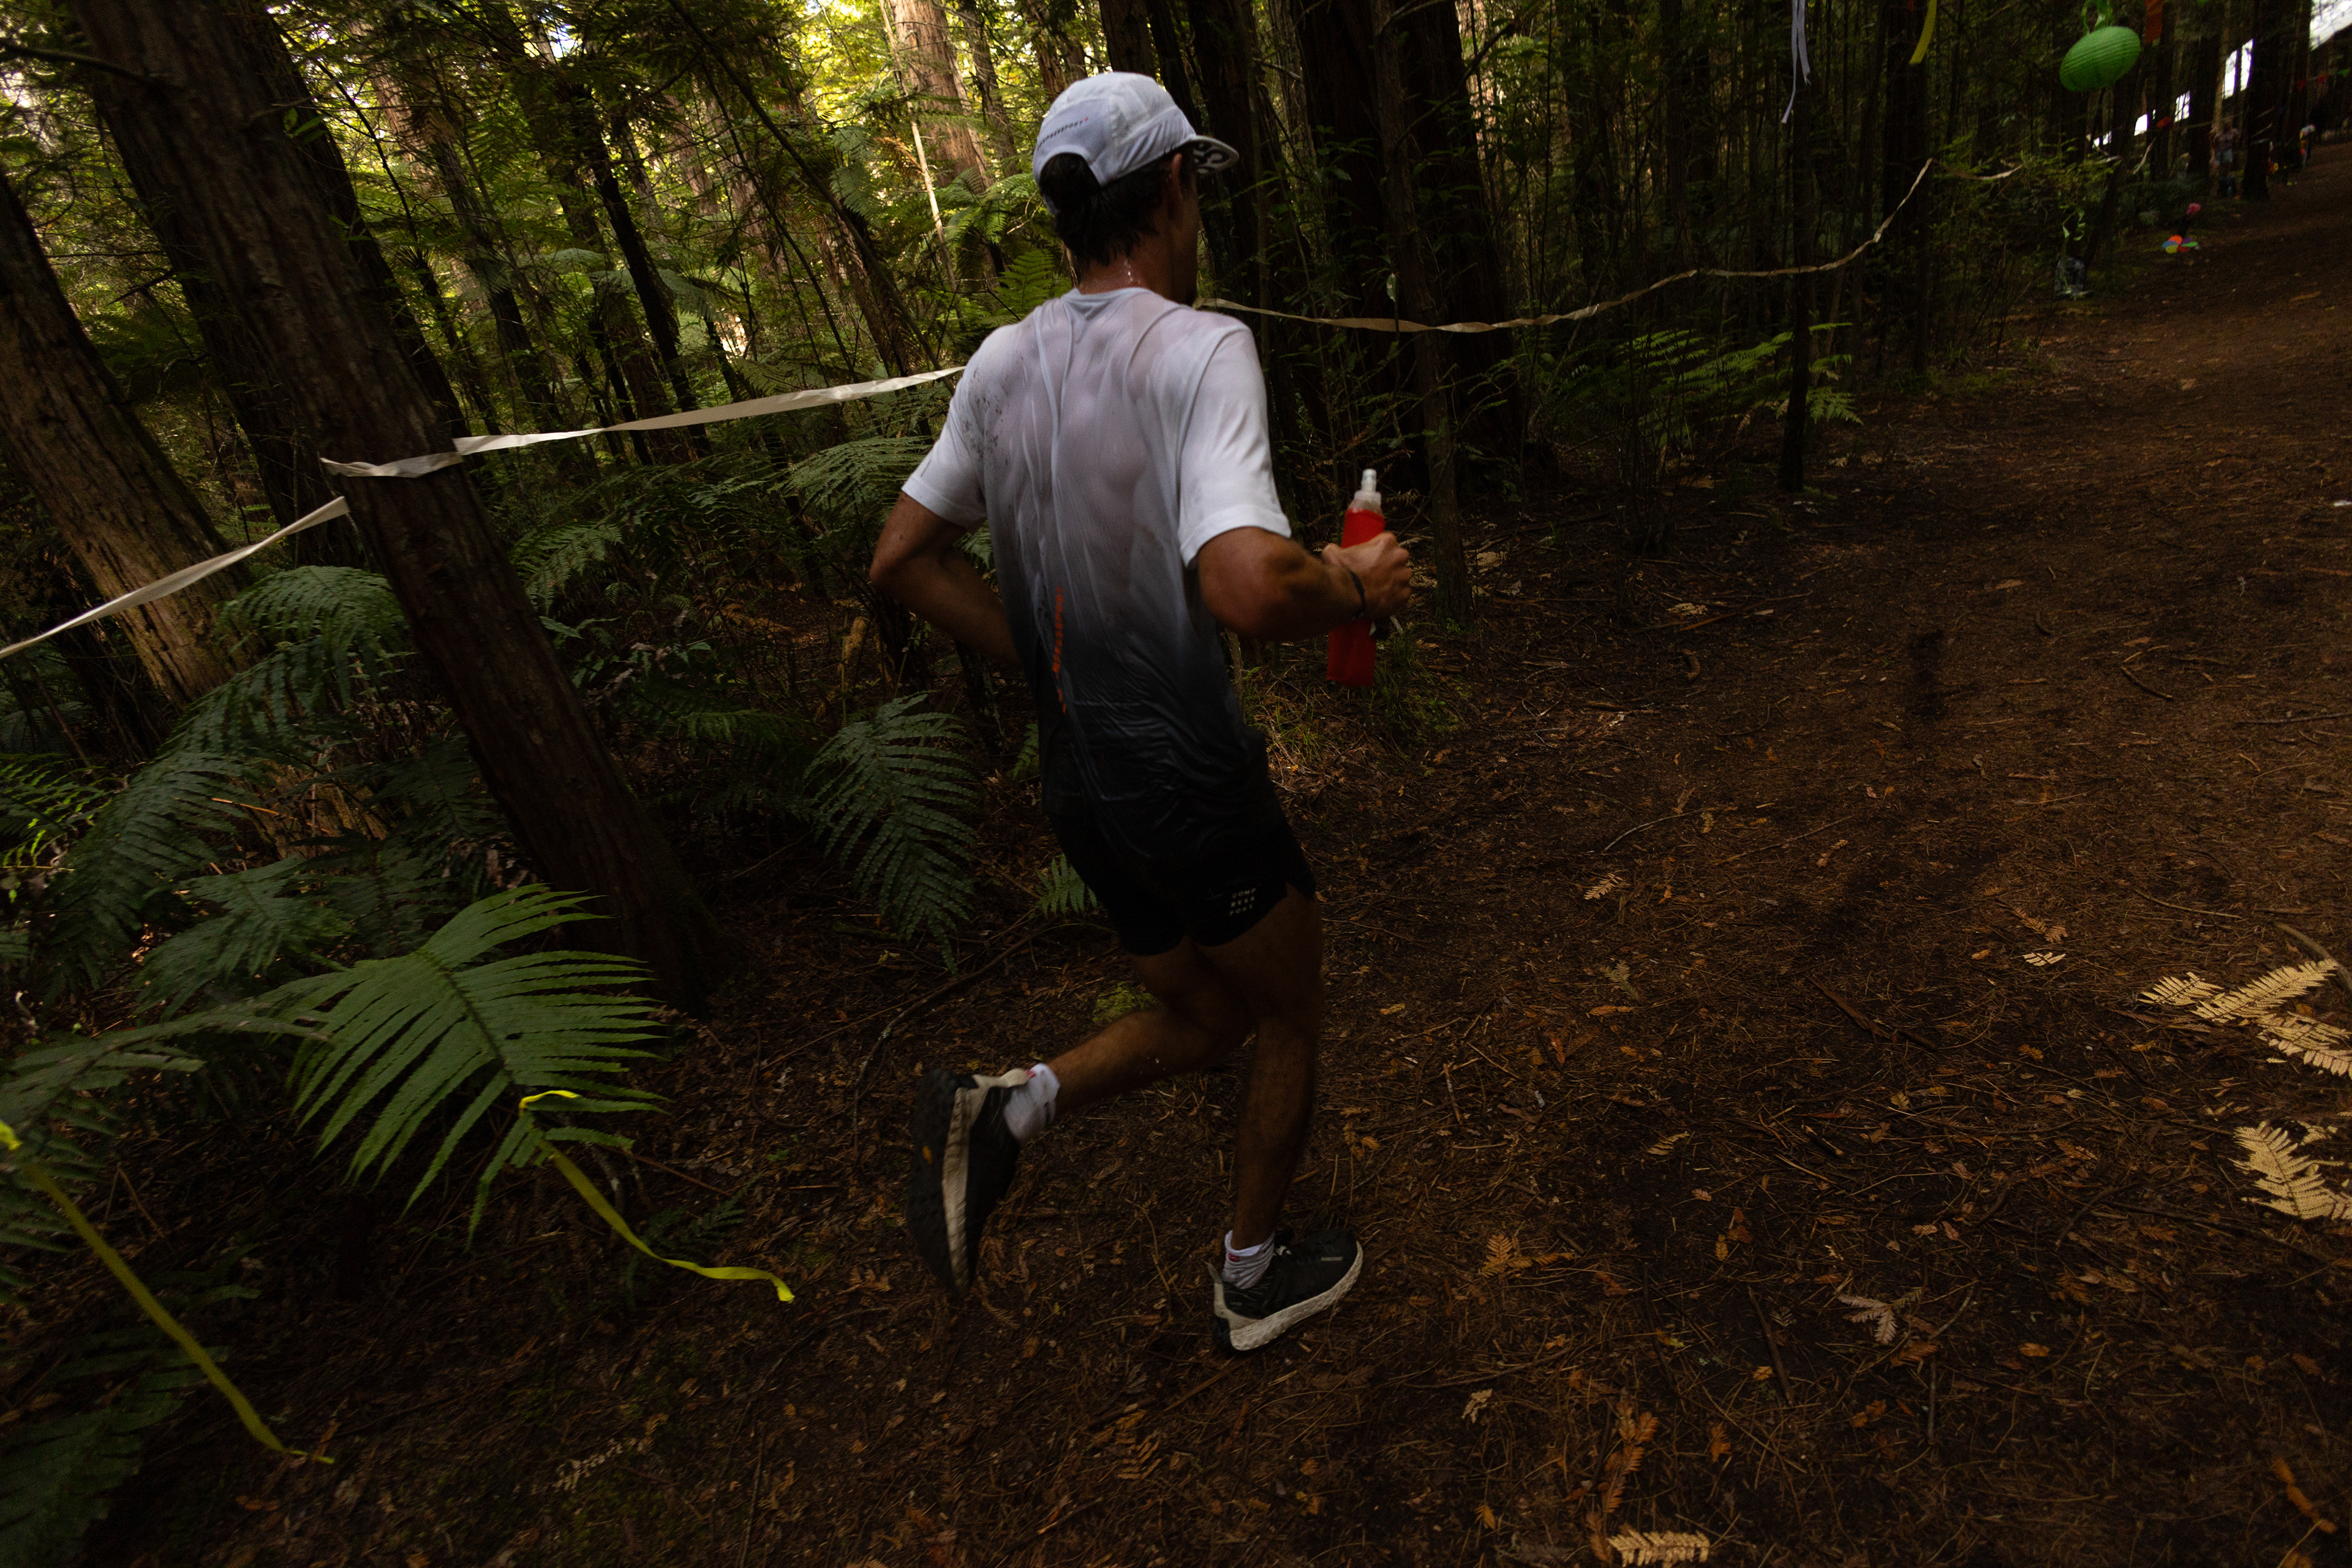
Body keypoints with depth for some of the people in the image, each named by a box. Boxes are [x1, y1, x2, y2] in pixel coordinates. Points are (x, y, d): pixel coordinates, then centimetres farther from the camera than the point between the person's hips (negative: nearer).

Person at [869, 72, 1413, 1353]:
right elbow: (1248, 588, -34)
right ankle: (1253, 1282, 39)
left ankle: (1001, 1111, 7)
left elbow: (899, 560, 9)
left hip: (1080, 787, 7)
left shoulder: (1004, 362, 4)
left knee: (1204, 1022, 27)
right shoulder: (1196, 349, -18)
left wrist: (1049, 669, 12)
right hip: (1193, 785, -6)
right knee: (1289, 1020, 21)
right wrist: (1359, 587, -13)